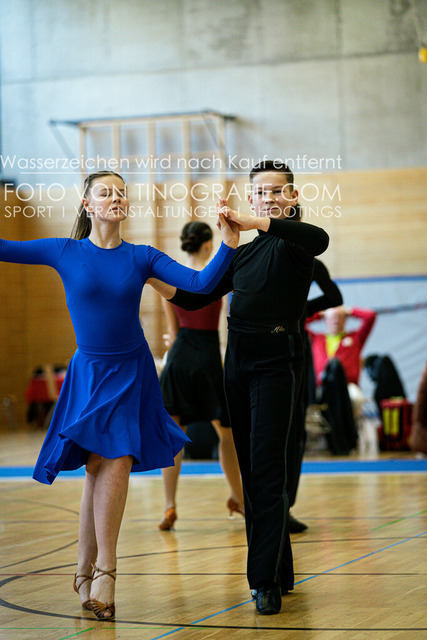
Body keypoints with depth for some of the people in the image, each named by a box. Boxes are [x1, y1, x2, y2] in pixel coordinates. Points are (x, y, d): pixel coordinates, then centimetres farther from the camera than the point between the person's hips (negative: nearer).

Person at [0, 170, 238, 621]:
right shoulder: (64, 252, 0)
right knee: (100, 467, -4)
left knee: (114, 464, -11)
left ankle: (98, 572, -5)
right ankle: (90, 569, 10)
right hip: (89, 372, 0)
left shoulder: (141, 258, 2)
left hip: (131, 372, 0)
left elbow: (201, 283, -5)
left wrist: (228, 244, -16)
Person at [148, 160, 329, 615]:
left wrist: (254, 222, -36)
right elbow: (197, 296, 19)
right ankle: (280, 572, 20)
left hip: (276, 361, -7)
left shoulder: (293, 242, -3)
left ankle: (267, 580, -13)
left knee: (266, 469, -13)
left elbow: (320, 239, -28)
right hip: (238, 362, 8)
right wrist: (155, 282, 2)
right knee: (250, 471, 10)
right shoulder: (244, 253, 19)